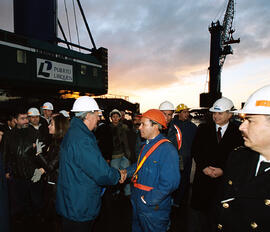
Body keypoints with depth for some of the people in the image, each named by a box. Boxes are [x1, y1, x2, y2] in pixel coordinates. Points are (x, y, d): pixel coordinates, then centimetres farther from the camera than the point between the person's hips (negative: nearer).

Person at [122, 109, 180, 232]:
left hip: (153, 209, -8)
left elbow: (170, 183, -28)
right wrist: (127, 171, 1)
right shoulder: (146, 145, 6)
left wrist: (148, 199, -23)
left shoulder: (167, 149, -24)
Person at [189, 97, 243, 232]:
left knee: (217, 212, 8)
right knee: (198, 208, 11)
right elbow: (195, 150, 1)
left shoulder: (238, 132, -3)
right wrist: (203, 167, -11)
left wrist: (223, 170, -12)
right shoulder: (203, 128, 2)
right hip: (203, 176, 2)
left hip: (224, 179, -1)